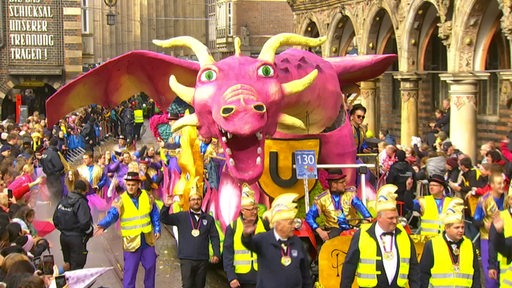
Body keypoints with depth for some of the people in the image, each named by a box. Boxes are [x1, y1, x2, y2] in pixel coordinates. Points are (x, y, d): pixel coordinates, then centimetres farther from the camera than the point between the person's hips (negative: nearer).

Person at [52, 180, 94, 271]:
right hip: (77, 238, -7)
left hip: (63, 236, 7)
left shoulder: (62, 201, 4)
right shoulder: (81, 203, -17)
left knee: (67, 264, 19)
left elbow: (55, 219, 8)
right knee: (77, 265, 0)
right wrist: (90, 230, -6)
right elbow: (84, 222, -24)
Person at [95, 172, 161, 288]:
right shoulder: (120, 200, -10)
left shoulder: (147, 196, 0)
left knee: (151, 266, 16)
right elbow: (112, 215, -24)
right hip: (131, 241, -4)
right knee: (130, 270, -1)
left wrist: (157, 229, 6)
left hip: (148, 240, 4)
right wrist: (102, 225, -41)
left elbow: (155, 214, 11)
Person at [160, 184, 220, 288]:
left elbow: (214, 237, 8)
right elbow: (164, 219, -2)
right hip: (186, 259, -2)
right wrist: (166, 206, -19)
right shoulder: (181, 216, 4)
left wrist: (216, 254, -1)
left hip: (203, 260, 2)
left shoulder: (209, 218, 8)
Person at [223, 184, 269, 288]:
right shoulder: (233, 227, -1)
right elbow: (227, 254, -2)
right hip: (241, 278, -1)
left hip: (263, 277, 1)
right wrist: (231, 277, -8)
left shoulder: (265, 225, 3)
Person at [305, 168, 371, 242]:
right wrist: (320, 231, -18)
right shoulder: (321, 199, -2)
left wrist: (368, 218, -41)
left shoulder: (350, 193, -3)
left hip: (352, 227, 1)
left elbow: (360, 206, -20)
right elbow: (309, 216, -2)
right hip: (335, 228, -1)